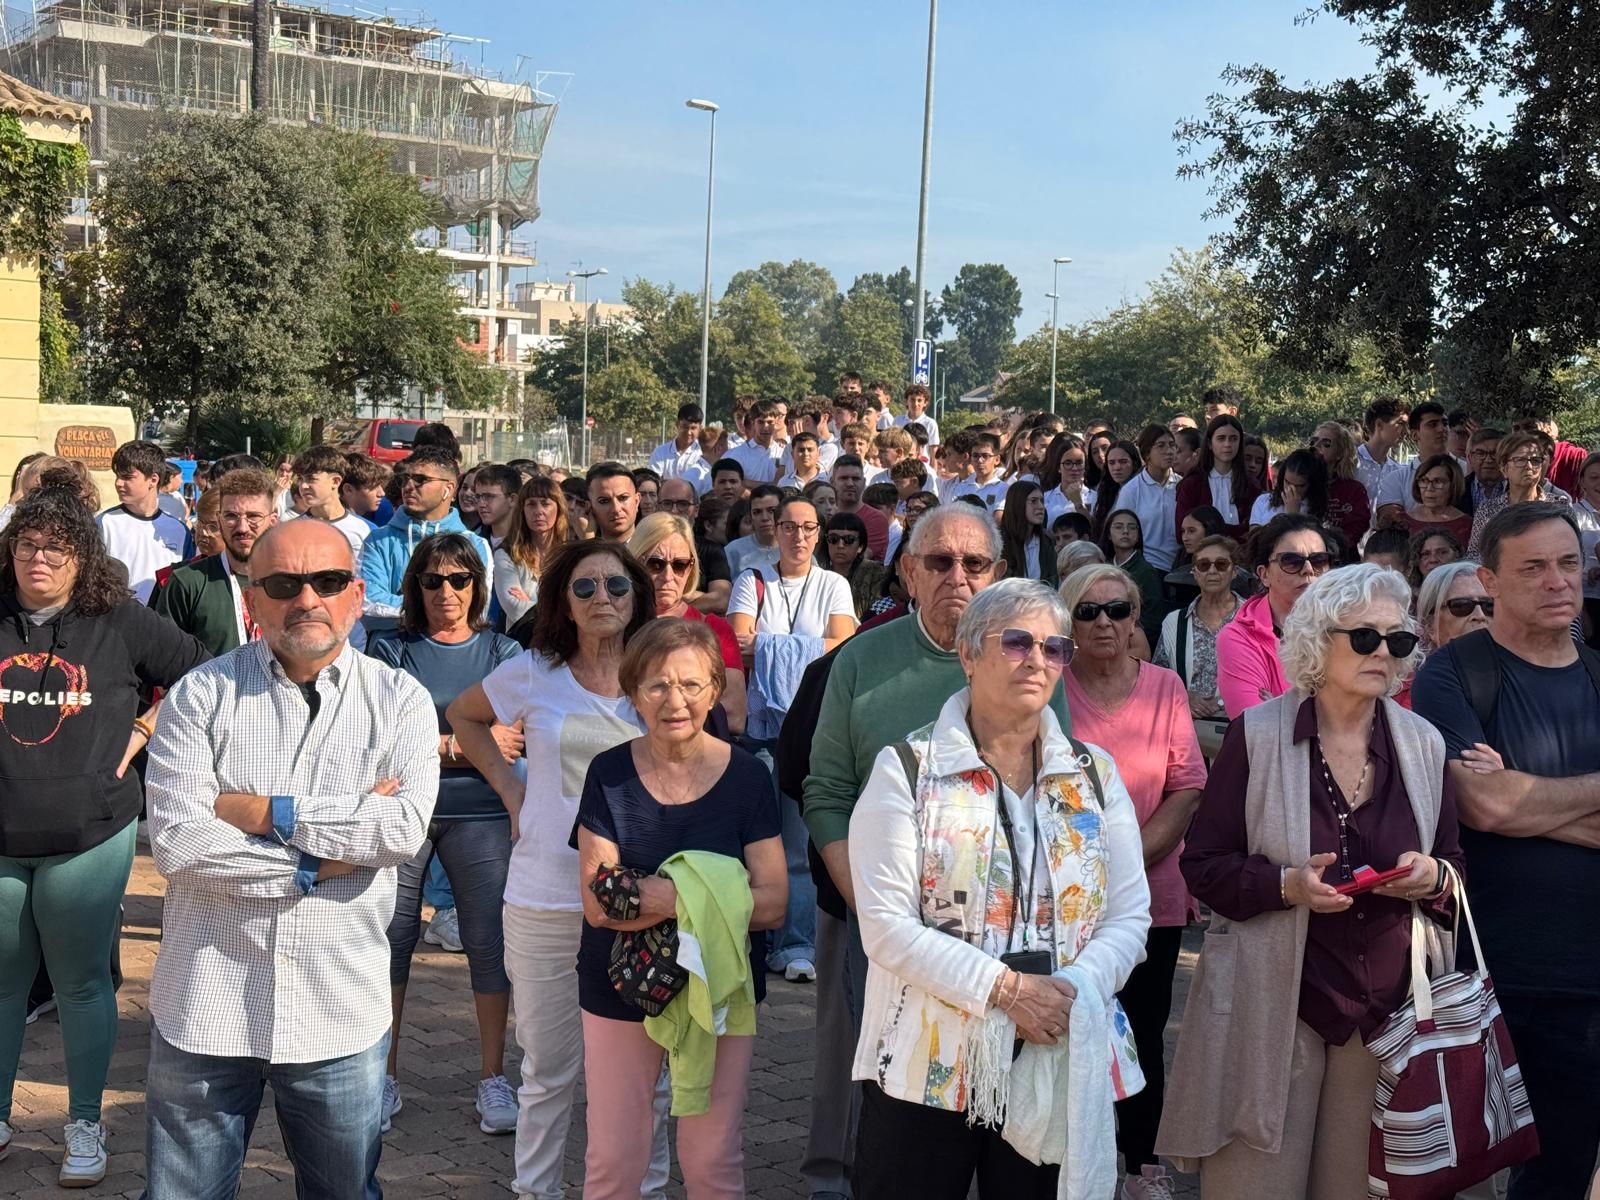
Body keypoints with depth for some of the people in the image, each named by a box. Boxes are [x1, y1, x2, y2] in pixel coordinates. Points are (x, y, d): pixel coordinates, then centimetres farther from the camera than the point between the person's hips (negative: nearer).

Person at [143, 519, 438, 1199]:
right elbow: (176, 841, -14)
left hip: (340, 1011, 1)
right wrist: (322, 861, -14)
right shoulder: (201, 695, -3)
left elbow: (405, 830, -16)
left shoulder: (399, 700, 0)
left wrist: (266, 811, -16)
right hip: (207, 1006, 0)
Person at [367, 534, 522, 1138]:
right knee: (391, 937, 2)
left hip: (480, 815, 1)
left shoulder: (503, 652, 9)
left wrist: (436, 743, -11)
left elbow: (522, 739, 0)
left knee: (489, 941, 1)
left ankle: (493, 1080, 13)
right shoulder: (391, 650, 4)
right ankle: (384, 1078, 15)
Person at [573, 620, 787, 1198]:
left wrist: (670, 896, -23)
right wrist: (713, 896, -23)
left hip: (719, 989, 0)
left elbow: (771, 906, -10)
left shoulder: (747, 776, -6)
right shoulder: (610, 774, -5)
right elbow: (598, 905, -13)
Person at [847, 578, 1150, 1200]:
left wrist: (1074, 989, -15)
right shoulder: (908, 770, -2)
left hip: (1061, 1064, 3)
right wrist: (1006, 987, -18)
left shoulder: (1095, 776, 10)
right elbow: (887, 926, -10)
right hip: (926, 1070, -3)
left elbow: (1129, 916, 4)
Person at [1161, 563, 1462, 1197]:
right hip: (1274, 1005, -3)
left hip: (1389, 1003, 3)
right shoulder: (1256, 735, -4)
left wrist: (1433, 878, -8)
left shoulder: (1424, 744, 7)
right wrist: (1285, 884, -19)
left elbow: (1454, 864, 15)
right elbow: (1202, 865, -2)